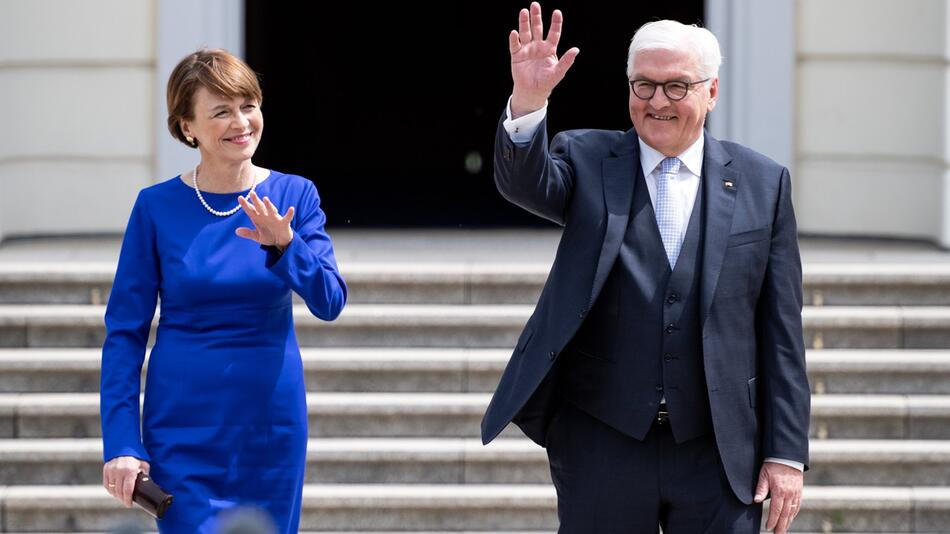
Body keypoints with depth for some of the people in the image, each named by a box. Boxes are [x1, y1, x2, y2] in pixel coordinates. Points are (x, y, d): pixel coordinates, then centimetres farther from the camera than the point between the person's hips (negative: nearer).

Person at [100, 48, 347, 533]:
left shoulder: (295, 196, 1)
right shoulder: (157, 207, -4)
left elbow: (329, 302, -9)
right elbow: (125, 331, -2)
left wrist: (284, 246, -28)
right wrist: (120, 441, -10)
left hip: (272, 421, 2)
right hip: (184, 429, -2)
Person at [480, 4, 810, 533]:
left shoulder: (762, 182, 5)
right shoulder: (587, 161, 5)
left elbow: (781, 331, 4)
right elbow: (524, 182, -17)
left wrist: (786, 453, 0)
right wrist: (528, 102, -36)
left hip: (720, 454, 0)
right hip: (602, 446, 0)